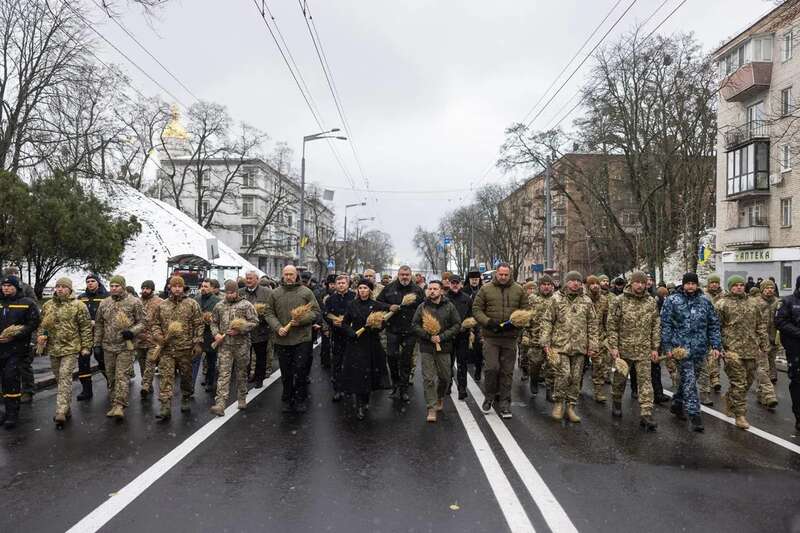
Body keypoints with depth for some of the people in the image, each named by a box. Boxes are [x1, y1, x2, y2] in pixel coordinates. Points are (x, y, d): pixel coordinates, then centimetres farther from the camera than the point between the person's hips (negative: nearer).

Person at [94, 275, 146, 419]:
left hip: (125, 346, -5)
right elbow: (99, 325, 15)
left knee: (122, 375, -9)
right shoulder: (104, 303, 9)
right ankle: (113, 404, 22)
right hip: (108, 346, 5)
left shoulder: (134, 302, -4)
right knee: (111, 376, 12)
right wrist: (97, 344, 12)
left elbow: (141, 322, -2)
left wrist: (132, 331, -20)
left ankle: (120, 406, -9)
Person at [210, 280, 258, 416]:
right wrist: (216, 334, -2)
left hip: (242, 344, -1)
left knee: (242, 373, 11)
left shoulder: (246, 305, -2)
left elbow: (254, 322, -5)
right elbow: (213, 322, 17)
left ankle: (242, 399, 26)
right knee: (223, 374, -5)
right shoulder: (219, 306, 8)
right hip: (224, 344, 1)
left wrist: (240, 330, -15)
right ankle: (220, 404, -10)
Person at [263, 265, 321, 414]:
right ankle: (287, 400, 25)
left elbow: (316, 311, 0)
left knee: (301, 372, 1)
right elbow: (268, 313, 5)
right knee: (286, 373, 12)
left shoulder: (306, 292, 0)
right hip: (282, 340, 2)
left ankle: (300, 400, 14)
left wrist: (302, 320, -15)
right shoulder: (274, 294, 5)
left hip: (302, 340, -2)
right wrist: (278, 327, -11)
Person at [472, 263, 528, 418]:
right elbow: (476, 309, 1)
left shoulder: (518, 290, 7)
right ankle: (489, 397, 18)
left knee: (507, 371, 7)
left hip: (510, 336, 2)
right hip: (490, 336, -2)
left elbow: (525, 310, 9)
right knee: (492, 368, -6)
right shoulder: (486, 289, 1)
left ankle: (504, 403, 18)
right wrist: (487, 322, -14)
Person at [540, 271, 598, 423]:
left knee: (576, 378, 7)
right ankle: (558, 402, 11)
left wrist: (593, 345, 3)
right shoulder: (557, 299, 1)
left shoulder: (587, 301, 8)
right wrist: (545, 342, -5)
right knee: (564, 374, -10)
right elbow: (547, 321, 1)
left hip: (579, 347, 3)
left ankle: (571, 407, 20)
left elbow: (593, 324, 9)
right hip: (560, 345, -3)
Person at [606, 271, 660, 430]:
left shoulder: (651, 302, 4)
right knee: (620, 379, 12)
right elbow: (612, 326, -5)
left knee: (645, 381, -3)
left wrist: (655, 348, 4)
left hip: (644, 350, 2)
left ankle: (646, 414, -2)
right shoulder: (619, 301, -5)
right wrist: (613, 346, -10)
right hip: (623, 349, -1)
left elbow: (656, 326, 8)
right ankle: (616, 404, 35)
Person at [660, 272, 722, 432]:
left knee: (686, 378, 14)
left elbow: (714, 326, 11)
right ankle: (694, 414, -7)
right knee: (689, 380, -9)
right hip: (681, 347, -4)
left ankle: (677, 405, 32)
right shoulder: (672, 301, -2)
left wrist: (716, 346, 3)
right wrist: (667, 346, -8)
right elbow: (665, 325, -3)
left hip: (700, 349, 4)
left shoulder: (705, 302, 8)